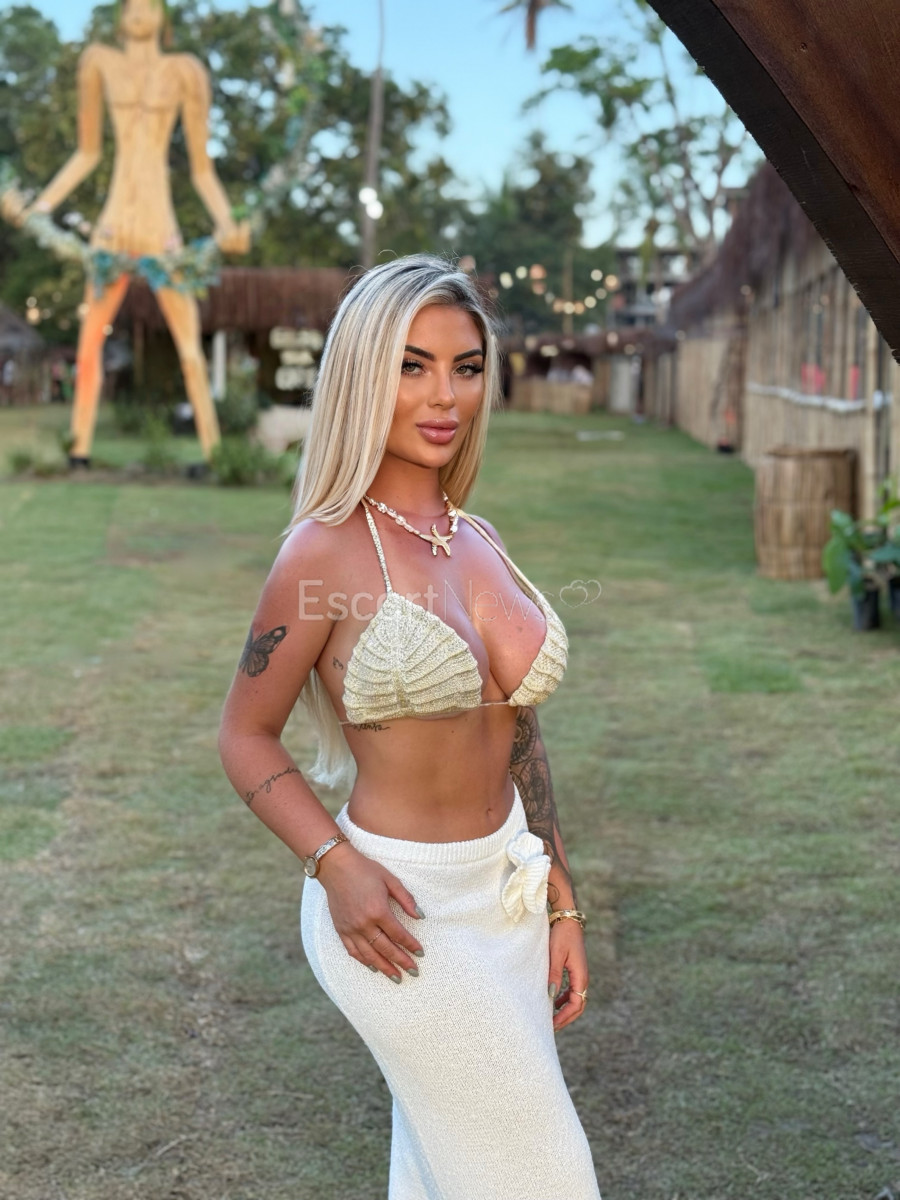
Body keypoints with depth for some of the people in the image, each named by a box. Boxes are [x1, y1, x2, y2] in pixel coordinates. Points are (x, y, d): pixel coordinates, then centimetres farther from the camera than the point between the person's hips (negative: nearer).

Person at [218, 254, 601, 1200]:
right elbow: (245, 737, -7)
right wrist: (335, 865, -21)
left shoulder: (478, 543, 6)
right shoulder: (326, 553, -14)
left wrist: (561, 907, 12)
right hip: (403, 910, -6)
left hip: (503, 895, 7)